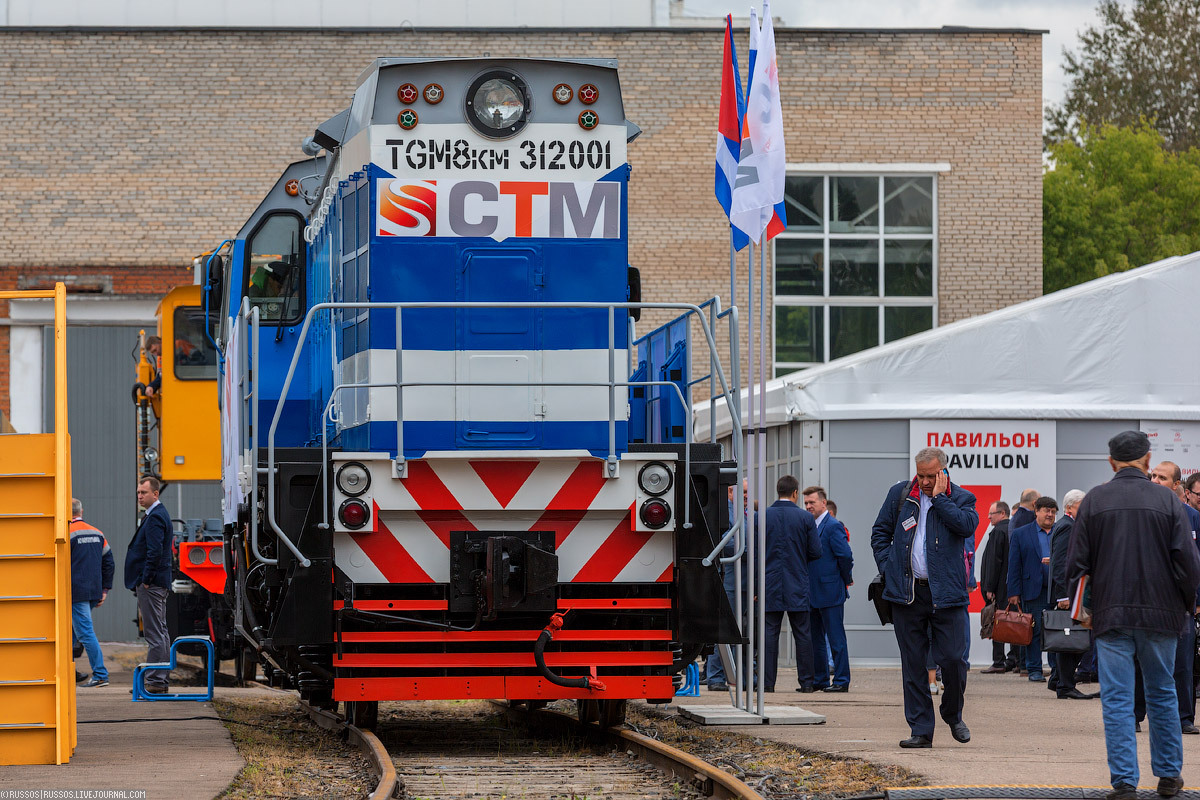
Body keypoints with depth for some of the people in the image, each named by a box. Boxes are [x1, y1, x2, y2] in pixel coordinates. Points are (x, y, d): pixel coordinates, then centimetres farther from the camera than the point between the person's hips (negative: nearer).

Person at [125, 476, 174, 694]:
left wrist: (146, 581, -18)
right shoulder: (158, 514, 18)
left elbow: (155, 552, -24)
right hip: (158, 584, 11)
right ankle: (161, 680, 17)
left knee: (154, 634, -9)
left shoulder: (155, 517, -14)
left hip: (151, 585, -11)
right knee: (159, 633, 12)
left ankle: (155, 682, -9)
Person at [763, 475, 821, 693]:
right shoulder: (805, 517, -4)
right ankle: (806, 681, 5)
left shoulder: (763, 516, -2)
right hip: (798, 585, -1)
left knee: (770, 633, 2)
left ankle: (768, 682, -1)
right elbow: (816, 552, -3)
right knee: (802, 634, 5)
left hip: (771, 585, 1)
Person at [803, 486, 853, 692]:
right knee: (815, 639, 13)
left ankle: (841, 681, -1)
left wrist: (846, 580, -7)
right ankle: (819, 679, 20)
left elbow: (845, 556, -18)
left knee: (836, 637, -4)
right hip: (813, 594, 9)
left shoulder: (833, 526, -12)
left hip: (830, 593, -9)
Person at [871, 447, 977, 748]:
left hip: (946, 593, -2)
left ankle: (953, 715, 21)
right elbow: (880, 532, 17)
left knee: (953, 659, -5)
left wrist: (939, 497, -11)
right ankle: (921, 730, 7)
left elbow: (967, 525, -16)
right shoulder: (900, 494, 10)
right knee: (913, 663, 2)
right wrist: (887, 567, 5)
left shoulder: (961, 498, 4)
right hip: (907, 593, 2)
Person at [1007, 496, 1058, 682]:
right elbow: (1014, 565, 4)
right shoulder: (1020, 534, 8)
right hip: (1033, 589, -1)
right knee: (1034, 630, 0)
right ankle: (1034, 670, 6)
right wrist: (1014, 592, -2)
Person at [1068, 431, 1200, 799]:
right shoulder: (1167, 501, -4)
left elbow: (1077, 561, 1)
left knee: (1117, 700, 1)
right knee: (1162, 694, 15)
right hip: (1160, 614, 1)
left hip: (1111, 615, -1)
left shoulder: (1094, 501, -2)